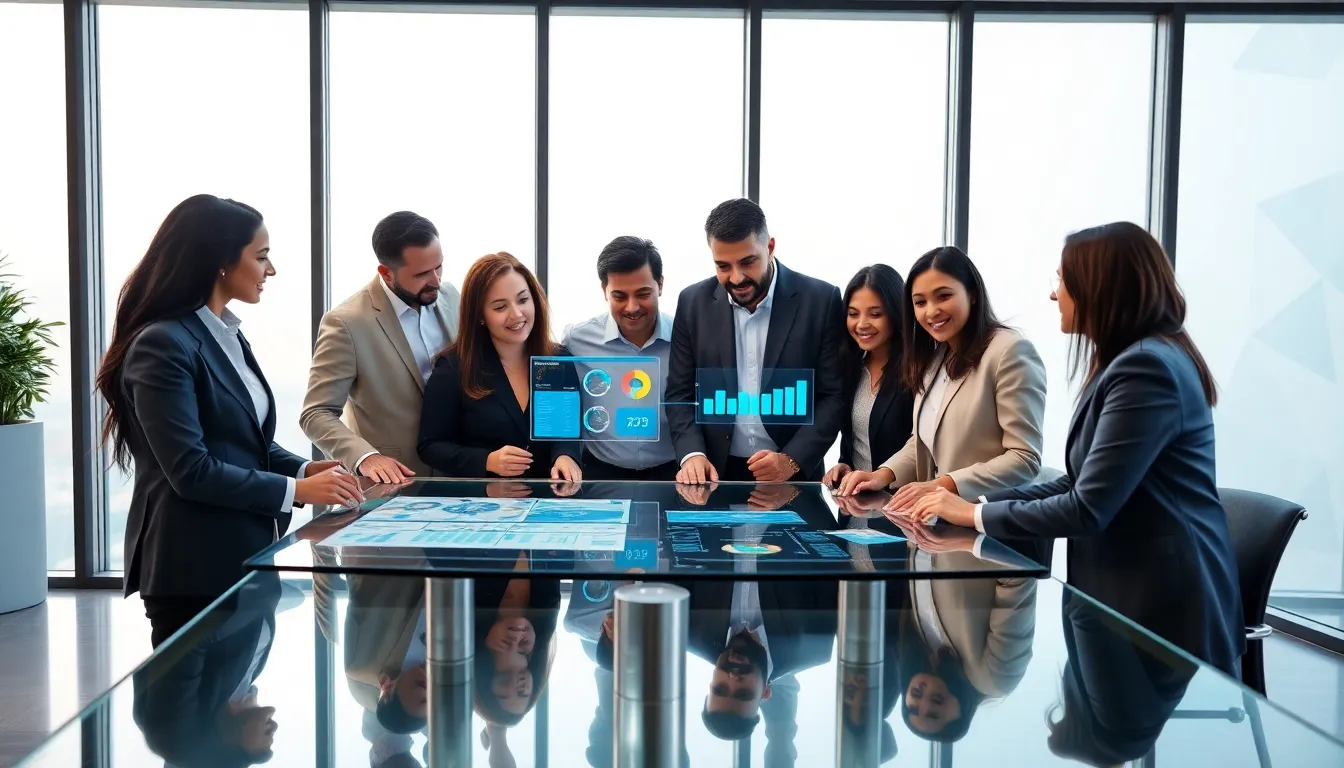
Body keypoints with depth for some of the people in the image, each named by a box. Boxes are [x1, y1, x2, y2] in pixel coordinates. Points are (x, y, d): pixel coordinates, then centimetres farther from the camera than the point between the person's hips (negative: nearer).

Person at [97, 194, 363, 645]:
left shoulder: (229, 336, 12)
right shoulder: (163, 344, -17)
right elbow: (191, 470, -22)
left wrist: (305, 469, -1)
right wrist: (296, 491, -18)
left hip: (243, 555, 9)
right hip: (193, 569, -9)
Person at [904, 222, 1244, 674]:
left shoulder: (1147, 368, -22)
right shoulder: (1134, 361, 13)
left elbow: (1087, 509, -26)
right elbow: (1079, 484, 10)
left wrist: (976, 515, -14)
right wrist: (975, 502, 0)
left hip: (1165, 606, -10)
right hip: (1135, 592, 10)